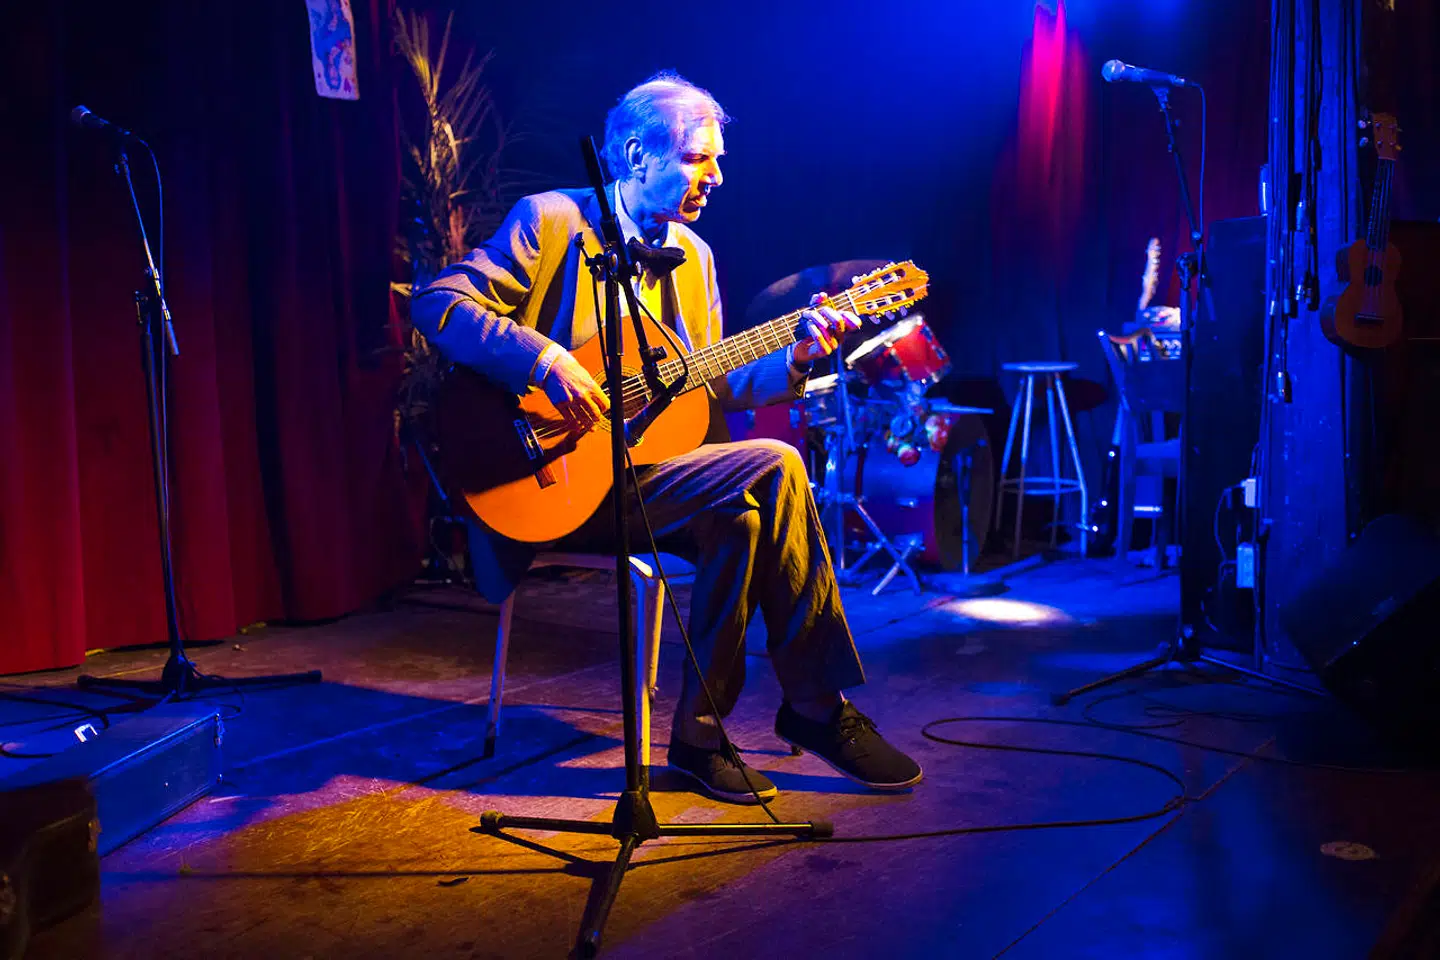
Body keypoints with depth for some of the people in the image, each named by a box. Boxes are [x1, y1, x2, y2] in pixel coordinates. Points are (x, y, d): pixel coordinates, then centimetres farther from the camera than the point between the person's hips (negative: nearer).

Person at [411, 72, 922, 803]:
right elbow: (437, 304, -15)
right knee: (773, 470, -22)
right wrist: (546, 361, -27)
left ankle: (702, 732, -10)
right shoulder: (551, 222, -5)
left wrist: (793, 356, -4)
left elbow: (712, 388, 13)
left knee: (742, 516, -24)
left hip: (648, 467, 7)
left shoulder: (692, 255, 16)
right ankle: (820, 707, -10)